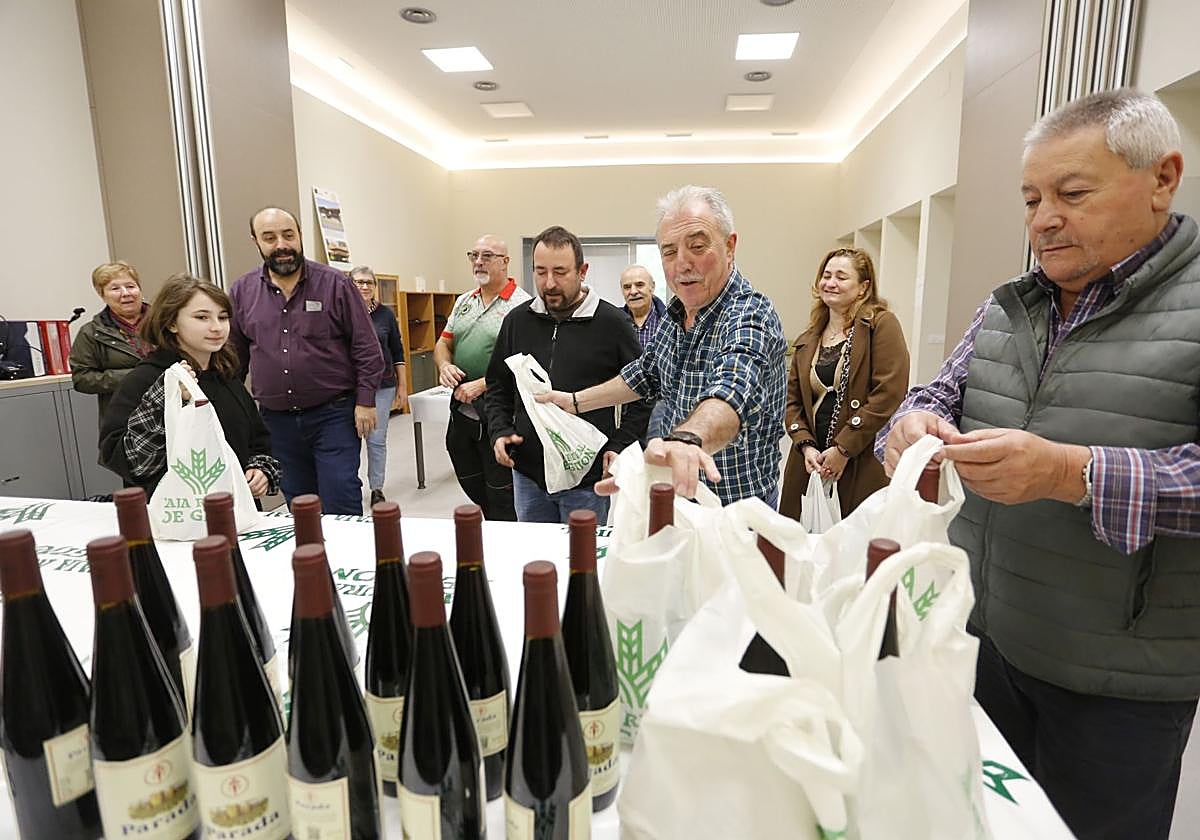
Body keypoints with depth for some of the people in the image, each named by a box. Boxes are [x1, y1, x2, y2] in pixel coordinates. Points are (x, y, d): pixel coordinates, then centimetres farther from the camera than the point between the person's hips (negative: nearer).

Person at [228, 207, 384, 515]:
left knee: (341, 505, -3)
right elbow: (233, 356, 14)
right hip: (276, 420, 4)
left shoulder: (335, 284, -3)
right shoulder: (242, 292, 6)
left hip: (333, 415, -4)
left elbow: (366, 348, -4)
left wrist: (365, 401, -9)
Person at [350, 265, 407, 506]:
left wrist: (403, 386, 7)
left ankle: (377, 489, 20)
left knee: (377, 439, 7)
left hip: (382, 386, 1)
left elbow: (398, 353, 8)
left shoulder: (385, 314, 4)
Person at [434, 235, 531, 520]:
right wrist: (444, 365, -6)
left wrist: (481, 385, -22)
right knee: (471, 488, 21)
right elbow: (443, 343, 17)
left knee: (501, 498, 5)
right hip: (461, 411, 8)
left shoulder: (521, 306, -11)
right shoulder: (464, 301, 12)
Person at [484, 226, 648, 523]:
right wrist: (500, 431, -1)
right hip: (527, 472, 4)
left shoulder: (612, 323, -7)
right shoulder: (518, 320, 4)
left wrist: (618, 447, -11)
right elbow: (497, 385, 14)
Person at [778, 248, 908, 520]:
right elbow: (792, 401, 13)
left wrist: (844, 449, -13)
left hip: (864, 467, -4)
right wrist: (806, 446, -4)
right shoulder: (807, 341, 15)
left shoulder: (881, 325, -2)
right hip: (810, 464, 5)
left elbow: (890, 393, -12)